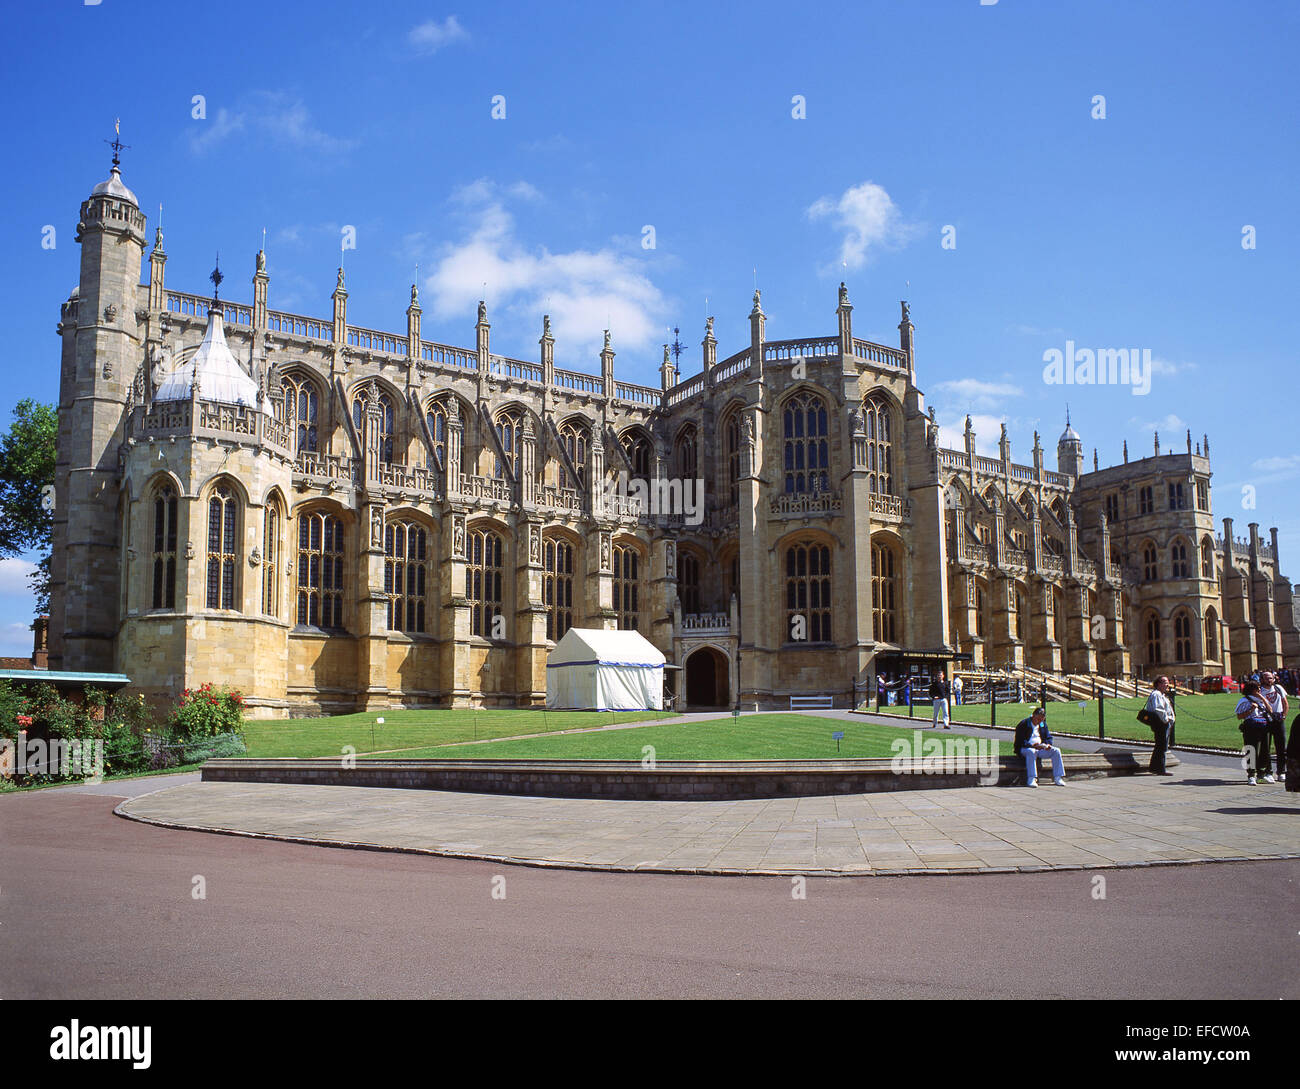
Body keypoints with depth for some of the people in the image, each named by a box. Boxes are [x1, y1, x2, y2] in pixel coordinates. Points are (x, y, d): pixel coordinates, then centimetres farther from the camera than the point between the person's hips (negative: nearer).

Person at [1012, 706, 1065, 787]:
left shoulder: (1043, 725, 17)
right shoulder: (1023, 724, -4)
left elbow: (1048, 737, 19)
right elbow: (1020, 741, -12)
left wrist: (1048, 744, -6)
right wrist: (1032, 745, -27)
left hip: (1041, 748, 6)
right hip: (1026, 748, -6)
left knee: (1056, 751, -14)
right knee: (1031, 752, -40)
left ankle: (1057, 778, -12)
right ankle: (1031, 779, -42)